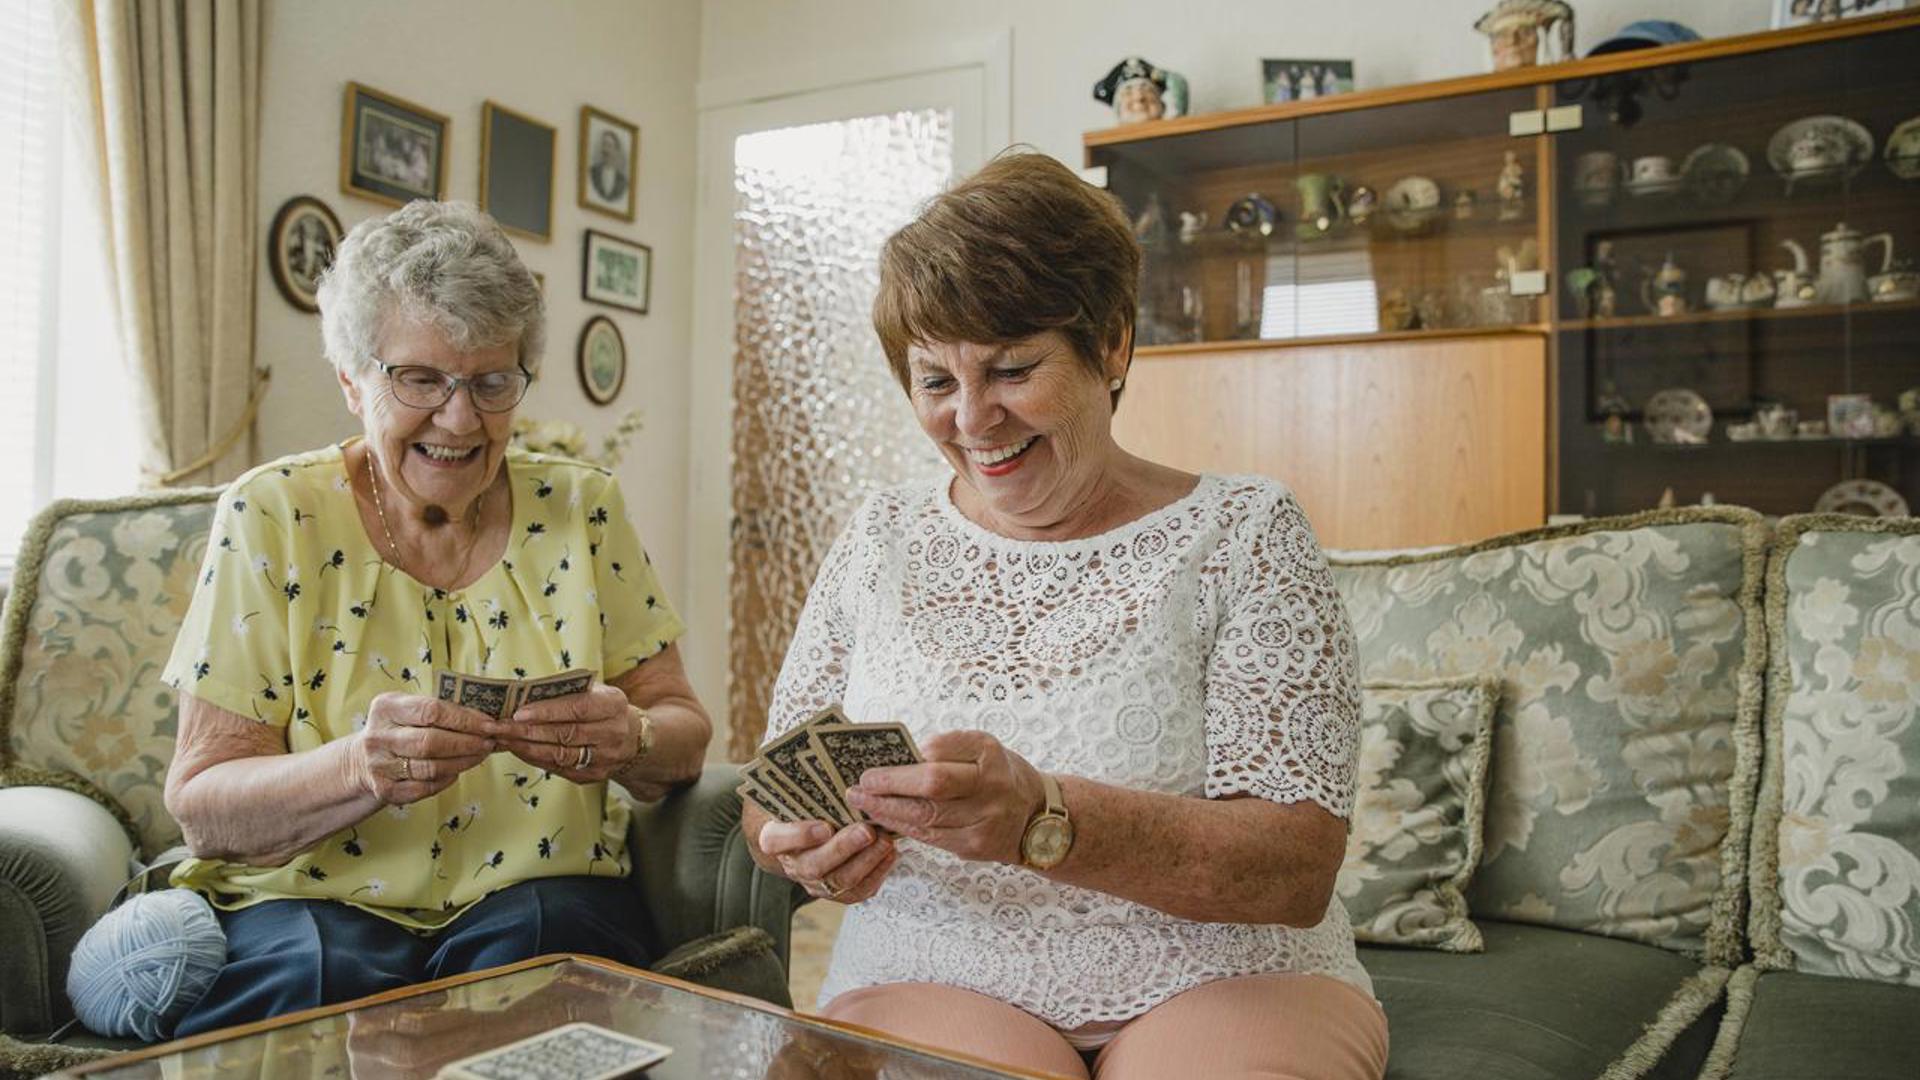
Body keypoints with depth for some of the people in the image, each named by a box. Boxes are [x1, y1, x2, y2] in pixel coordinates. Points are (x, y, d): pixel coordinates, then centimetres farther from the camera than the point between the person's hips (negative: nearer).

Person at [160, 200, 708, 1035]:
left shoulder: (581, 510, 2)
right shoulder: (273, 517, -3)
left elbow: (683, 733, 1)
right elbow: (199, 800, -7)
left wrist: (627, 739, -23)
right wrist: (360, 765, -28)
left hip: (536, 898, 2)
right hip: (314, 902, -1)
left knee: (542, 937, -31)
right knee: (319, 969, -33)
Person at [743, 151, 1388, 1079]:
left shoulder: (1242, 532, -3)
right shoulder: (880, 542, 7)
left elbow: (1298, 870, -12)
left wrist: (1043, 819, -28)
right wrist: (804, 842, -18)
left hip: (1223, 974, 0)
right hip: (935, 977, 1)